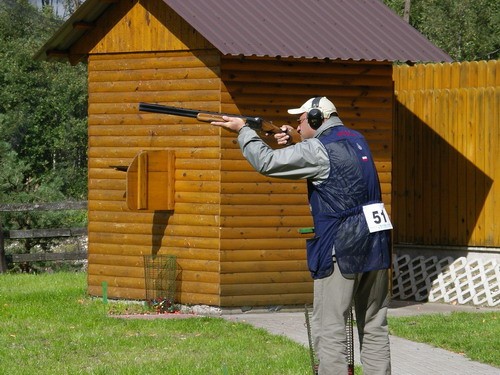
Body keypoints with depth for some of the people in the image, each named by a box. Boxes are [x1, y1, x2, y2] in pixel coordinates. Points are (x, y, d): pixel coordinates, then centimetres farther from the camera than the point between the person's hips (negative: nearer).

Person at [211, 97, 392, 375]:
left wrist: (243, 130, 8)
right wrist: (291, 144, 15)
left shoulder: (318, 150, -9)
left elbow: (266, 162, -5)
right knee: (375, 327, 10)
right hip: (375, 244, 8)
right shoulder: (357, 141, 15)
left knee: (329, 329, -4)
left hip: (341, 249, -8)